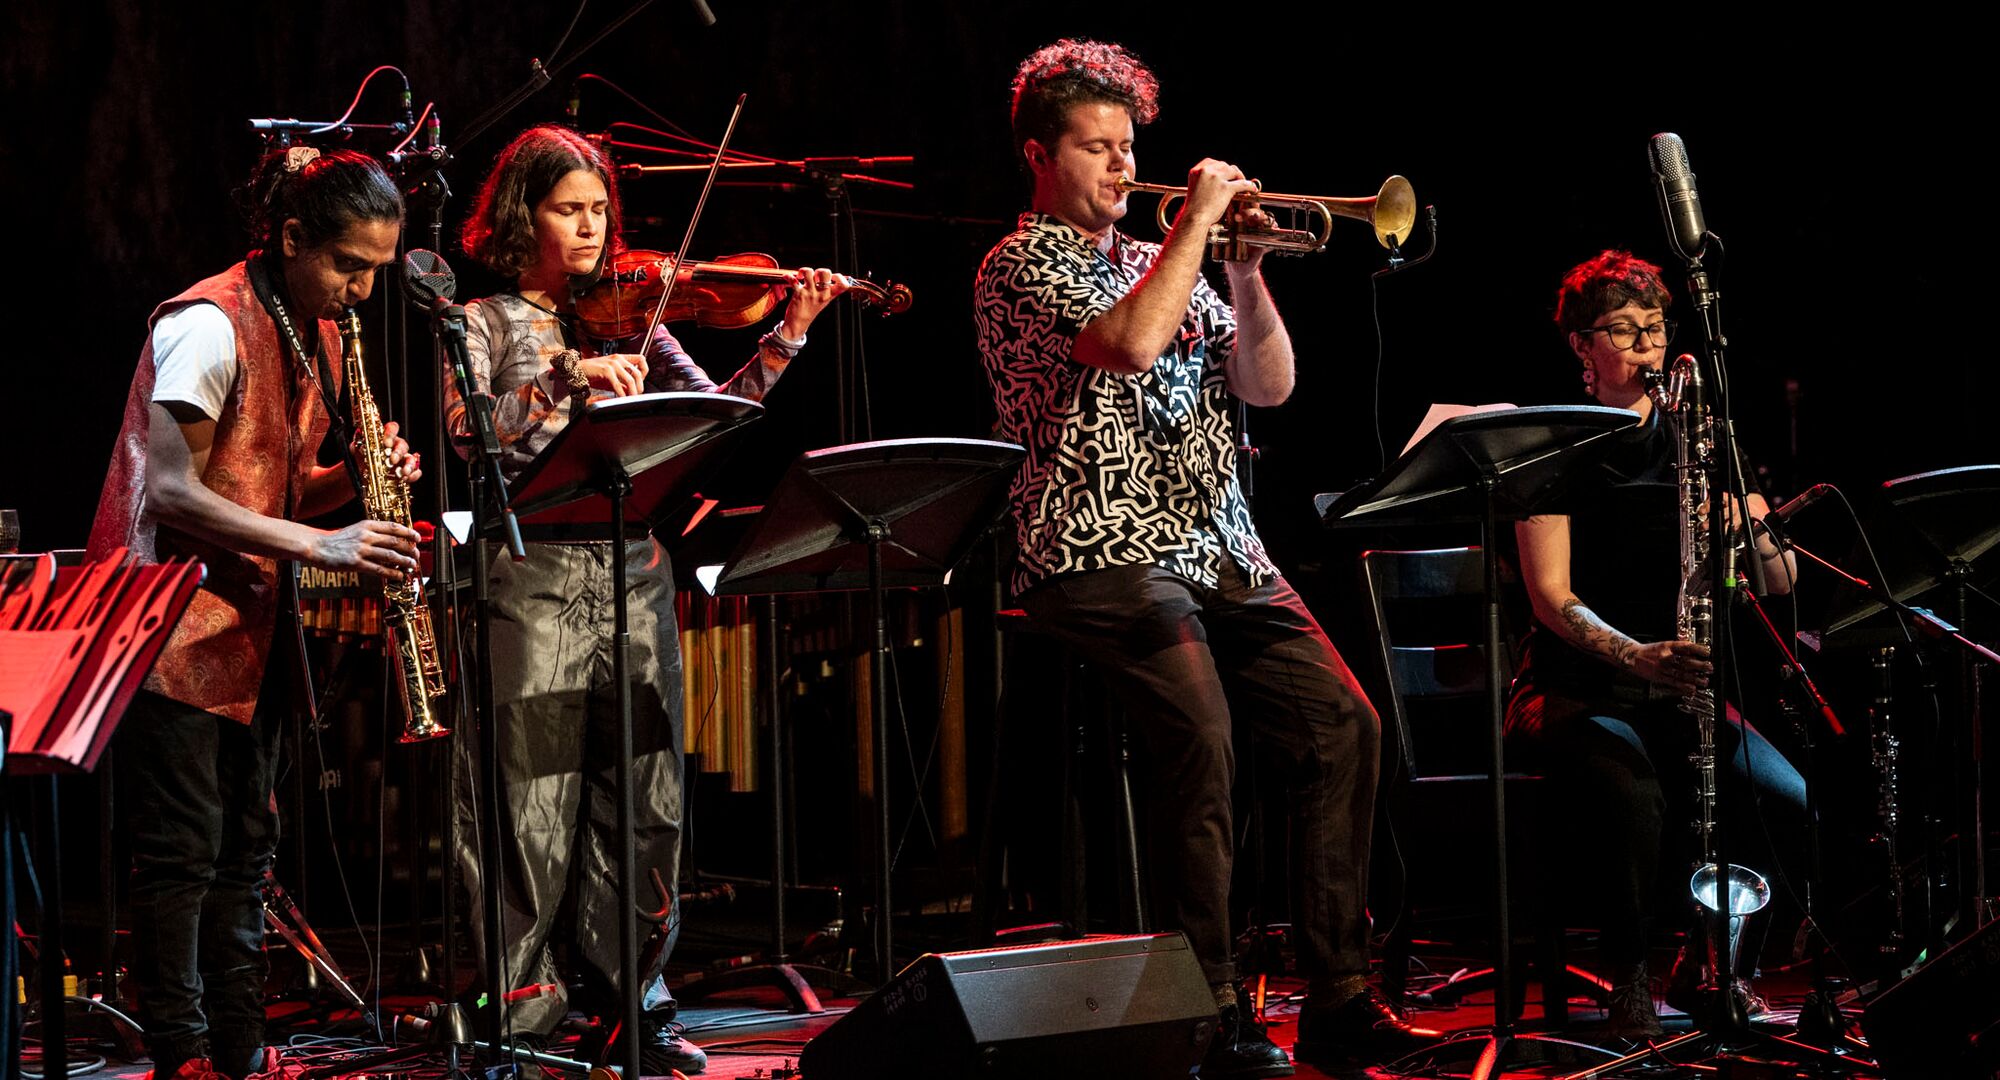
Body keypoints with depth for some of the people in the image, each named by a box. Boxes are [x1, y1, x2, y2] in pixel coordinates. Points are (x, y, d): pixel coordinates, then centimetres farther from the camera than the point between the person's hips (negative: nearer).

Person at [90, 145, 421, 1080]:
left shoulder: (317, 337, 11)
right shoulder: (210, 326, -16)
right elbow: (171, 492, -22)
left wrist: (355, 483, -4)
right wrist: (319, 544, -26)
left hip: (250, 626, 9)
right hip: (174, 623, -9)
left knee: (243, 849, 10)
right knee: (181, 853, -6)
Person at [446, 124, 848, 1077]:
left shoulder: (629, 317, 16)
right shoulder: (482, 325, 6)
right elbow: (469, 431, -12)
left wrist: (787, 337, -8)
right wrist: (571, 375, -22)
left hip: (633, 575, 4)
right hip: (531, 580, -4)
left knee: (642, 800, 4)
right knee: (528, 808, -4)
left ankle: (634, 1004, 13)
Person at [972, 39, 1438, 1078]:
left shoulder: (1162, 264, 23)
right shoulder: (1022, 264, 0)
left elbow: (1268, 383, 15)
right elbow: (1132, 342, -19)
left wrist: (1247, 270, 2)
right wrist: (1199, 219, -10)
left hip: (1218, 551, 7)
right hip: (1101, 554, -7)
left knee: (1342, 721, -8)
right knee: (1199, 734, -28)